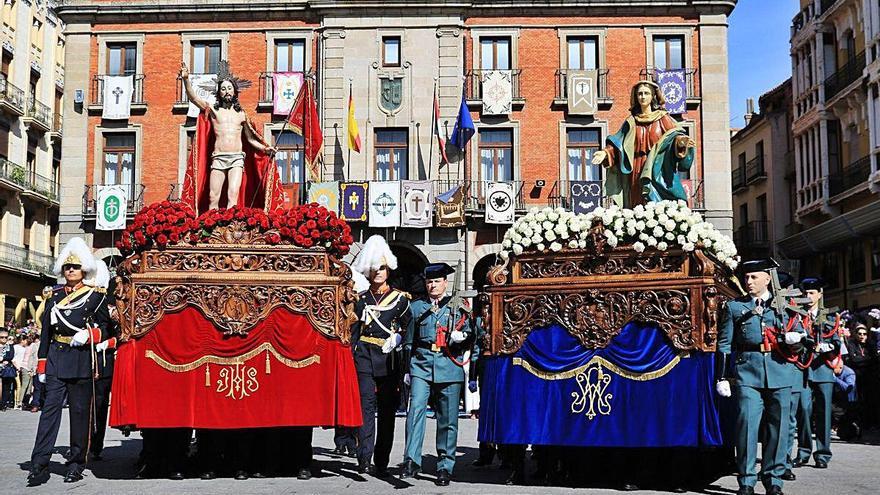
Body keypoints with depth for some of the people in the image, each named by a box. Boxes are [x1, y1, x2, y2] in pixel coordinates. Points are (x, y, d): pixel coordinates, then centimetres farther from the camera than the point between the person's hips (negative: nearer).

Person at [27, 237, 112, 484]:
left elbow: (104, 328, 4)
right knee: (50, 407, -4)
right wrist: (41, 365, 8)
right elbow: (45, 332, 12)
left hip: (83, 361, -2)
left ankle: (76, 465, 12)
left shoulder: (96, 295, 3)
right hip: (56, 361, 2)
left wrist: (88, 334, -17)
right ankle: (39, 466, -4)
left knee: (80, 411, 3)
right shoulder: (53, 295, 12)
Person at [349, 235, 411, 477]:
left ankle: (382, 463, 8)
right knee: (366, 407, -8)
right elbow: (354, 332, 11)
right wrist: (350, 360, 5)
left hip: (389, 359, 0)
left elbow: (408, 328, 9)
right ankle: (365, 460, -11)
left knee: (387, 410, 2)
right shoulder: (360, 299, 10)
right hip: (365, 357, 0)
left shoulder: (400, 298, 7)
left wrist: (398, 339, -9)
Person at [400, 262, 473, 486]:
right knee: (415, 409, -17)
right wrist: (407, 369, 13)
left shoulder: (457, 306, 10)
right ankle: (411, 461, -16)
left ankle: (445, 467, 10)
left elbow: (468, 332, 11)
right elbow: (409, 341, 18)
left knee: (448, 419, 2)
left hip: (449, 367, -1)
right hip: (421, 365, 1)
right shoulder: (416, 307, 14)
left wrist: (461, 336, -12)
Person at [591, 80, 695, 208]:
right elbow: (617, 144, 8)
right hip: (636, 173, 2)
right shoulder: (631, 121, 13)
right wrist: (606, 153, -8)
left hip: (657, 171, -2)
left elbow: (673, 136, -5)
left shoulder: (663, 118, 8)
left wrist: (680, 141, -27)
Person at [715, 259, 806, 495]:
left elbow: (799, 333, 20)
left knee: (777, 426, 5)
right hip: (747, 371, -1)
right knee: (747, 424, -8)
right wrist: (722, 377, 2)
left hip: (780, 371, 2)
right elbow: (724, 345, 9)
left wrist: (794, 337, -5)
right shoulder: (734, 307, 11)